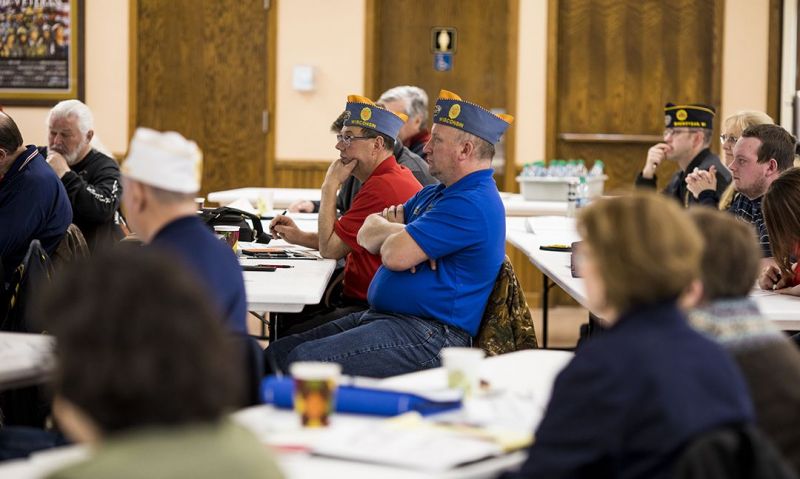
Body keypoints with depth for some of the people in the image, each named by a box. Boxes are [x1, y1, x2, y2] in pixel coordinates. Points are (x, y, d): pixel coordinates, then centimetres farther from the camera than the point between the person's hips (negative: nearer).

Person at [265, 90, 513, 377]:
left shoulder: (473, 204, -15)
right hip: (382, 316, 11)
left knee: (302, 362, -27)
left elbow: (395, 256, -21)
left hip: (429, 334, -11)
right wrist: (397, 229, -4)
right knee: (278, 353, -3)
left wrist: (389, 228, 3)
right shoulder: (434, 193, 21)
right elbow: (367, 235, 19)